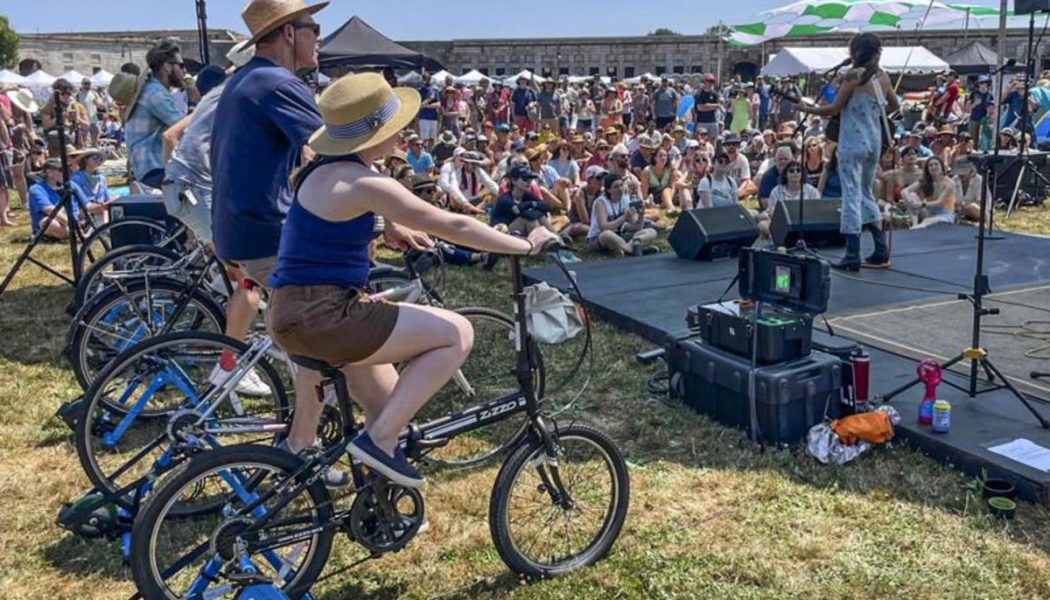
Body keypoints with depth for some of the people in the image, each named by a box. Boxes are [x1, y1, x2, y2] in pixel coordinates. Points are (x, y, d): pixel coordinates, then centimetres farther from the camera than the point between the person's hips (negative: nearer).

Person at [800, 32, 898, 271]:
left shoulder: (854, 75, -11)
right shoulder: (883, 76, 8)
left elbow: (834, 109, -10)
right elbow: (895, 106, 21)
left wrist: (808, 109, 4)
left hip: (853, 142, -7)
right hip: (874, 141, 7)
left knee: (852, 195, -4)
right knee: (867, 193, 17)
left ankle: (853, 256, -5)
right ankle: (881, 252, 18)